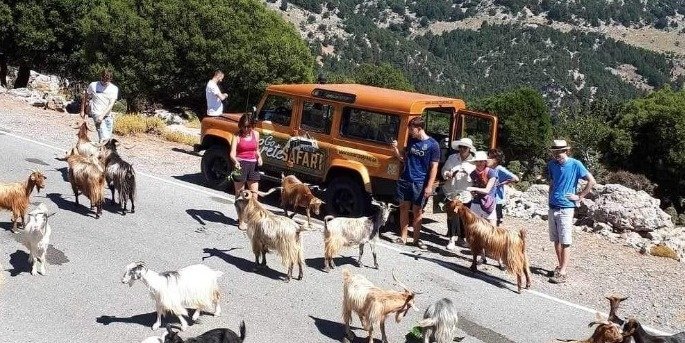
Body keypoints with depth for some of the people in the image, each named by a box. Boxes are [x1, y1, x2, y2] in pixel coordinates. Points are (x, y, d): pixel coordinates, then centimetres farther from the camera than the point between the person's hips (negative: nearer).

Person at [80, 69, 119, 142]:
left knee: (108, 137, 8)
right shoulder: (93, 85, -3)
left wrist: (102, 115, -22)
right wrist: (82, 111, 13)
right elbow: (85, 97, 11)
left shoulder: (114, 89, -2)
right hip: (97, 114, -3)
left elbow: (111, 104, -11)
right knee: (104, 138, -18)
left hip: (107, 115, 3)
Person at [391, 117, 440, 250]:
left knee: (417, 211, 5)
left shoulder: (433, 145, -8)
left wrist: (429, 186, -13)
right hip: (404, 180, 5)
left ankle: (416, 238, 16)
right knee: (403, 208, 8)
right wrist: (396, 149, -3)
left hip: (419, 183, -4)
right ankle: (403, 237, 16)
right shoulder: (411, 140, 7)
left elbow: (434, 167, -8)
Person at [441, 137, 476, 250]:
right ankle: (452, 239, -2)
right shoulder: (452, 158, 7)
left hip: (466, 194, 0)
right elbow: (444, 170, 12)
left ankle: (461, 238, 24)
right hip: (452, 193, 0)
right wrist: (448, 174, -9)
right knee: (452, 216, -6)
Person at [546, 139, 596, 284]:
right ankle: (560, 266, 22)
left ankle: (562, 272, -4)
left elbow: (591, 181, -8)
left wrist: (579, 196, -7)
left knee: (565, 241, -4)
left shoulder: (575, 164, -9)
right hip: (552, 207, 6)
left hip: (566, 208, -5)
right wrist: (550, 197, 11)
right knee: (556, 240, 10)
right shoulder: (552, 164, 7)